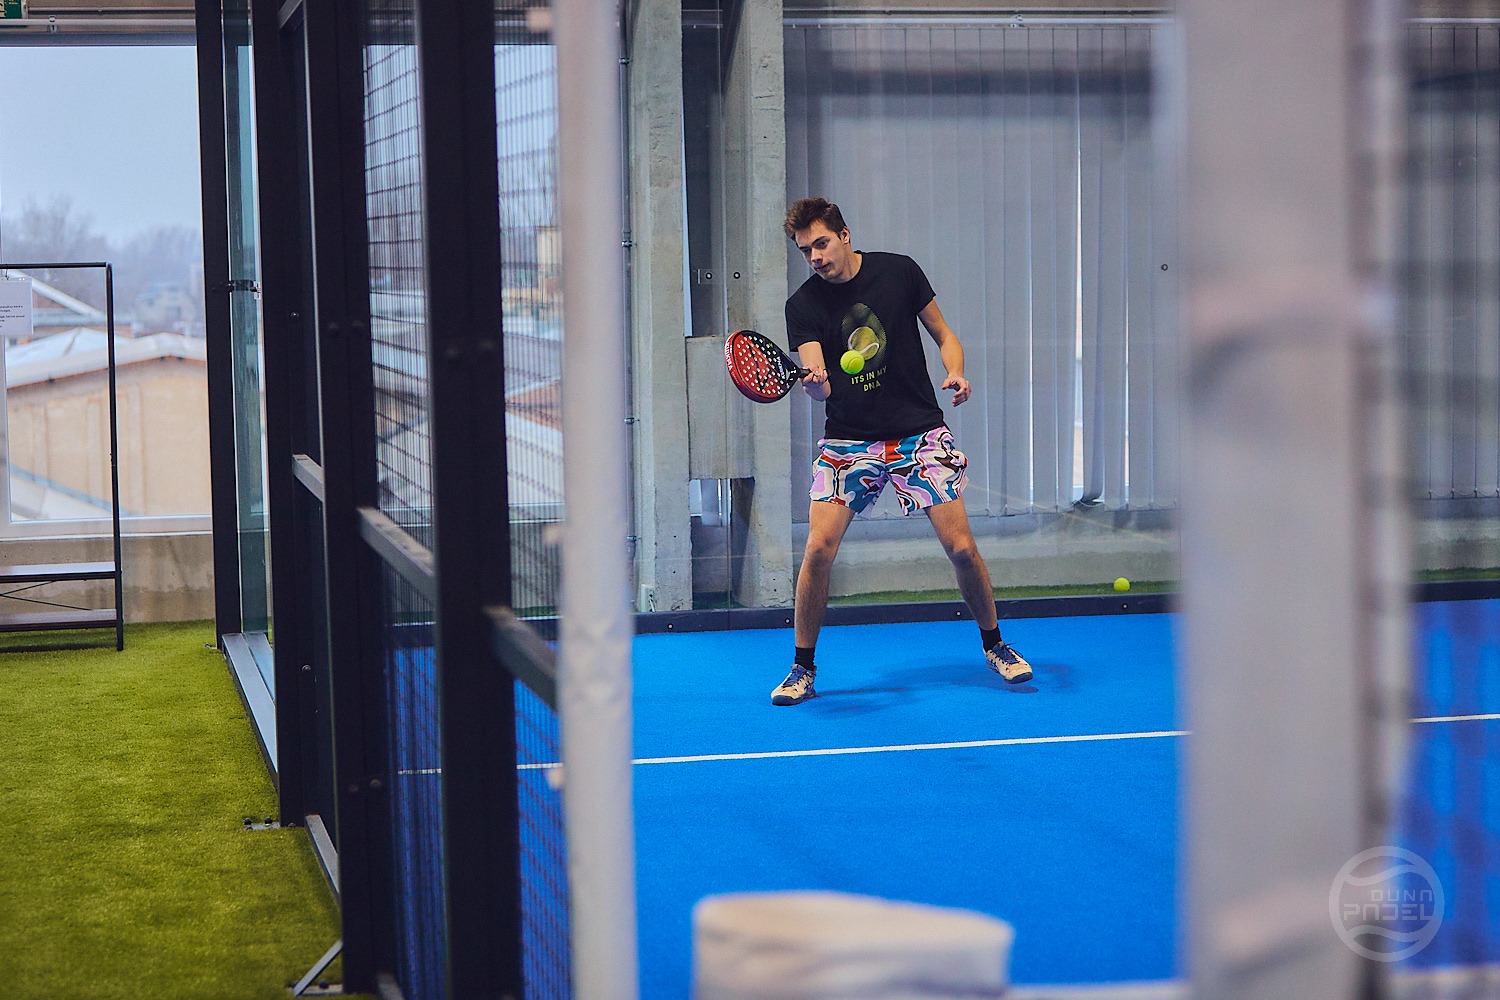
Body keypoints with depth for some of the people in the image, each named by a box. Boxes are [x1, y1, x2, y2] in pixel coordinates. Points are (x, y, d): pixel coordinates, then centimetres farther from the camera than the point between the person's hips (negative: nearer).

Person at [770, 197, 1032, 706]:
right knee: (819, 548, -14)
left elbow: (944, 334, 8)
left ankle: (994, 645, 20)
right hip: (847, 439, 0)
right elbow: (819, 387, -15)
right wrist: (814, 381, -38)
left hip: (919, 431, 0)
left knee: (961, 547, -5)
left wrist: (956, 373, -12)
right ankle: (802, 670, 2)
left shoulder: (899, 271, -2)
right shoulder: (803, 305, -4)